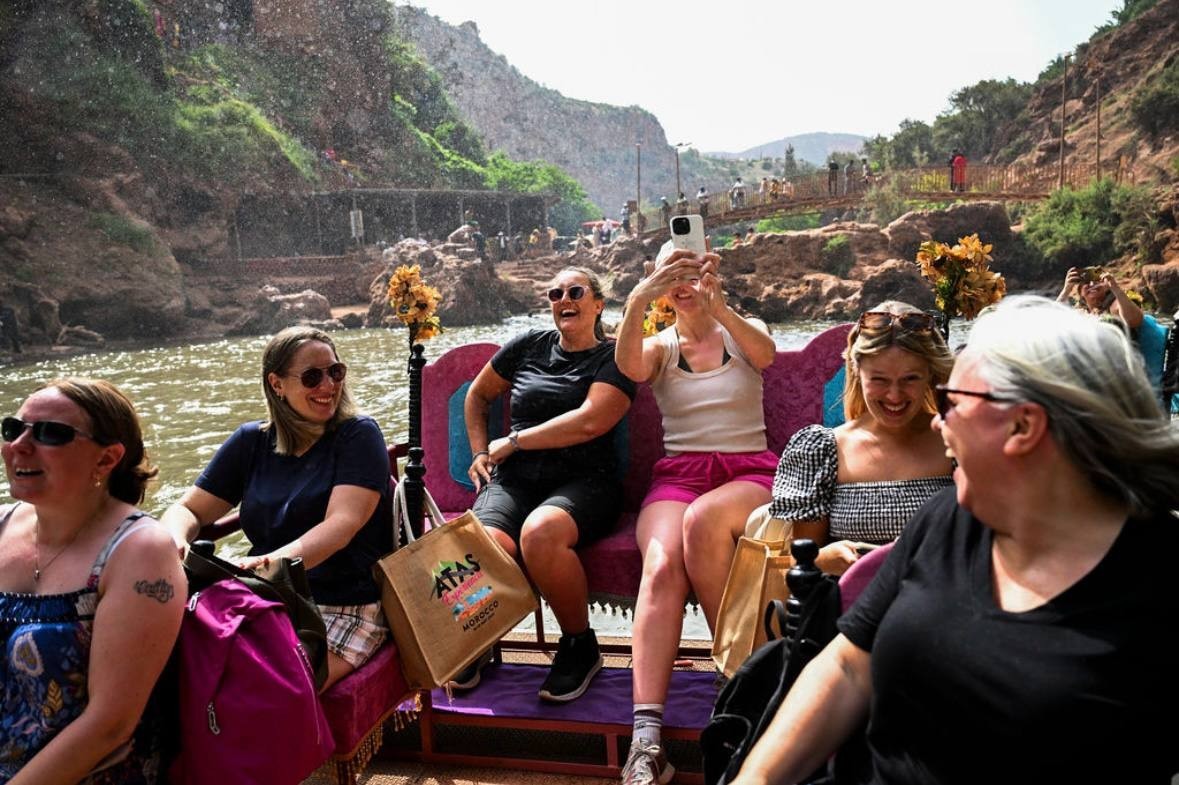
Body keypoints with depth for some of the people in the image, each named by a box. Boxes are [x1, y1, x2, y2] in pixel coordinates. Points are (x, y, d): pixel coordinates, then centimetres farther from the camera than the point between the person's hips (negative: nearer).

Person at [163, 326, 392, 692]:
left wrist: (274, 562, -34)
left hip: (345, 607, -4)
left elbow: (342, 526, -16)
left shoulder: (358, 435, -2)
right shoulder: (251, 441, 12)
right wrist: (176, 543, -12)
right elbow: (187, 509, 13)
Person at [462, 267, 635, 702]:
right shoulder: (529, 345, 17)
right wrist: (480, 452, 17)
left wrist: (513, 442, -5)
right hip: (514, 478, 3)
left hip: (583, 481, -3)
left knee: (540, 532, -38)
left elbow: (589, 421, -11)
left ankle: (580, 645, -11)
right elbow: (478, 395, 30)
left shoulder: (613, 357, 6)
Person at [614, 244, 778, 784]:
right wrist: (636, 303, -28)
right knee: (661, 564, -31)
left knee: (701, 519, -37)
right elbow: (629, 367, -10)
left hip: (750, 472, -1)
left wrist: (719, 309, -30)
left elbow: (764, 354, -12)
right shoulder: (660, 346, 15)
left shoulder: (743, 331, 13)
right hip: (678, 473, 1)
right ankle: (646, 739, -37)